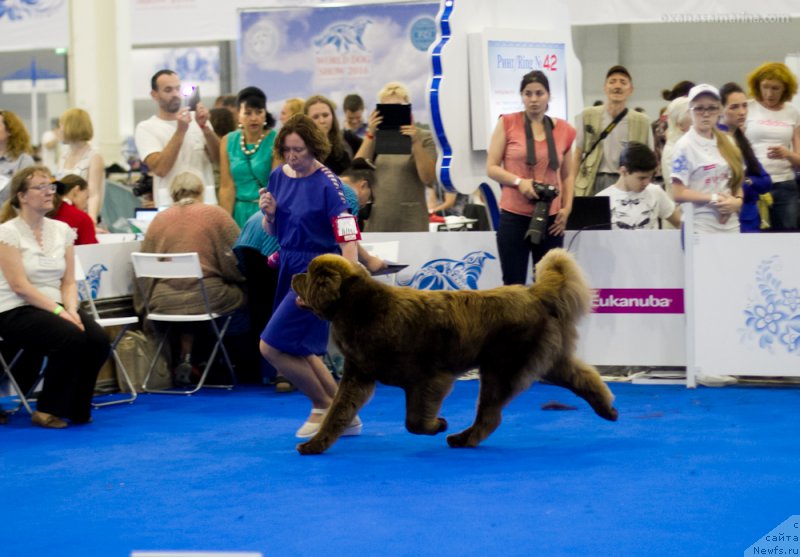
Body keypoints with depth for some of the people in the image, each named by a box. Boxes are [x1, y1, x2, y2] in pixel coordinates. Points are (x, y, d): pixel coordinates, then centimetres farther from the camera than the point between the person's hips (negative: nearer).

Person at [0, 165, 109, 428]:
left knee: (99, 340, -22)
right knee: (71, 338, -32)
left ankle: (75, 408, 0)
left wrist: (71, 310, -12)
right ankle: (48, 410, -13)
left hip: (55, 308, 6)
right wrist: (59, 312, -21)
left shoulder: (61, 230, 10)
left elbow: (68, 282, 8)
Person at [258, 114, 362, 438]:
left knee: (272, 346, -10)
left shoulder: (327, 185, -16)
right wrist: (269, 213, -8)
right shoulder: (278, 177, 4)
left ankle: (323, 406, 7)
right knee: (300, 352, 14)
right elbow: (271, 231, 14)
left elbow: (348, 237, -21)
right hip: (290, 268, 8)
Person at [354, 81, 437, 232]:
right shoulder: (375, 137, 13)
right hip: (377, 221, 3)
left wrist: (416, 143, -14)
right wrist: (370, 135, -7)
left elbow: (429, 179, -6)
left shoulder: (423, 137, 5)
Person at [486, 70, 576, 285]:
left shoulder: (563, 130, 7)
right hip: (514, 216, -2)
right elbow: (491, 168, -1)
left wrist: (567, 208, 3)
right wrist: (519, 182, -16)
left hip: (550, 218, 2)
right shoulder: (507, 123, -1)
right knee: (513, 284, -2)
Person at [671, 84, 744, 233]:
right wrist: (714, 199, -13)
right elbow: (678, 193, -10)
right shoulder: (684, 146, -6)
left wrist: (737, 201, -4)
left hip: (731, 225, 6)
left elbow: (737, 181, 17)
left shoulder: (727, 144, 13)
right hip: (700, 228, -6)